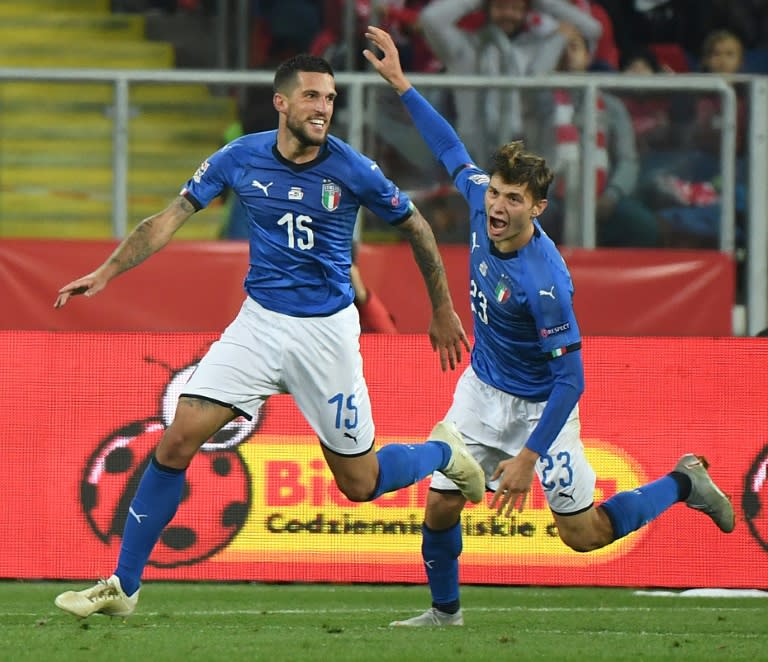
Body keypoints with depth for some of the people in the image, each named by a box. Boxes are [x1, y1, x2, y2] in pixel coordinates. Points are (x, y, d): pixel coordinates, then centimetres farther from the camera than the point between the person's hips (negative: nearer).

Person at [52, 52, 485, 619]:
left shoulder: (352, 170, -12)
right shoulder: (240, 158, -5)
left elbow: (415, 227, 3)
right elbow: (171, 218, 1)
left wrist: (443, 311, 10)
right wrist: (106, 273, -8)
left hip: (328, 331, -2)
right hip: (260, 321, 2)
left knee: (359, 484, 1)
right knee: (178, 443, -10)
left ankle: (443, 451, 34)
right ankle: (123, 588, -2)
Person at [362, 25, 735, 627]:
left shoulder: (543, 280, -35)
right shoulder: (483, 204, -16)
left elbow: (571, 378, -30)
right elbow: (453, 151, 5)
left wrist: (529, 456, -31)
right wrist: (401, 84, 6)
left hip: (540, 404, -6)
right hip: (483, 389, 6)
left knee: (585, 534, 1)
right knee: (440, 507, 0)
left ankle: (682, 483, 23)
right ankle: (445, 611, 24)